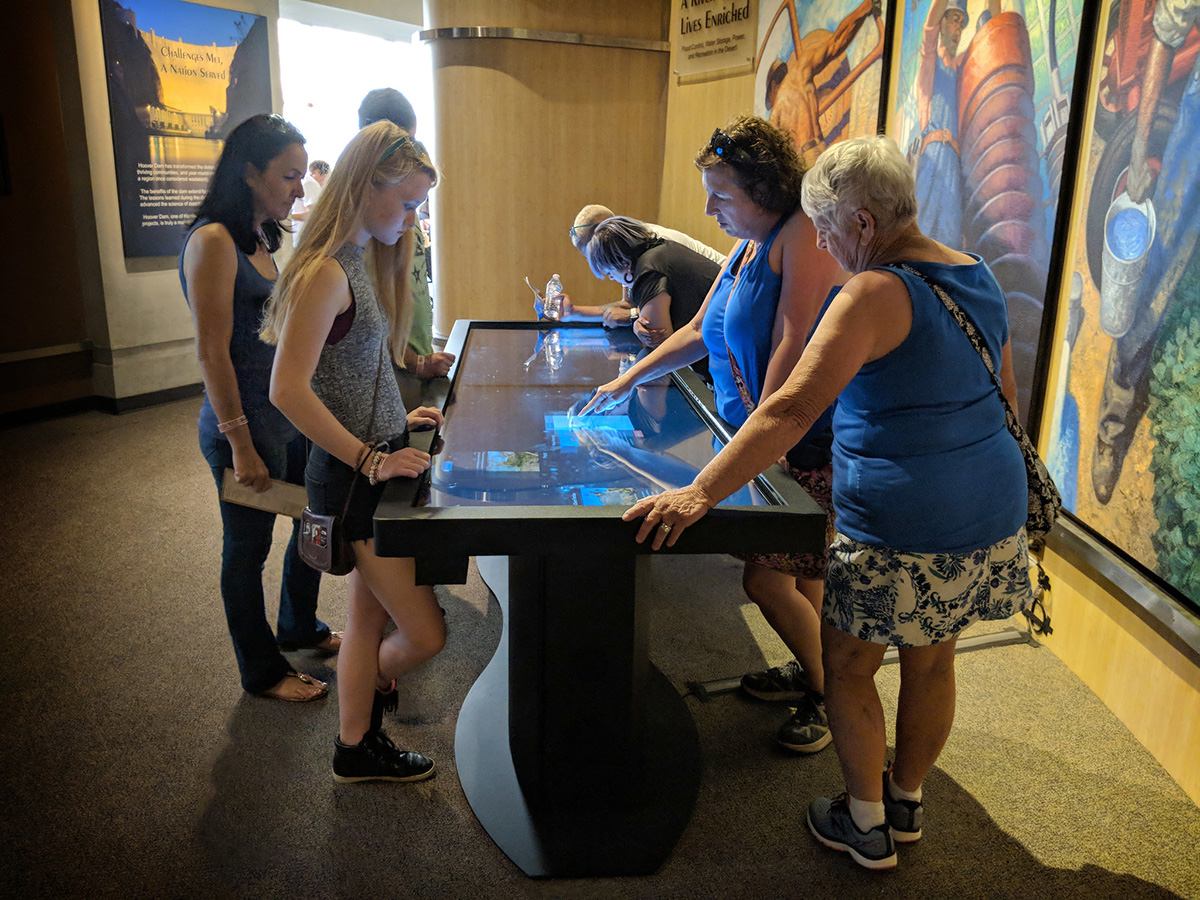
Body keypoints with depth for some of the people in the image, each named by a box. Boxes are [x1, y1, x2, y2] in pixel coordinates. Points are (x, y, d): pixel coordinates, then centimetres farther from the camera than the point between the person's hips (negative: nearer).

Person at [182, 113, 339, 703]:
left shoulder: (261, 239, 10)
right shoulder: (213, 241, -17)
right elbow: (212, 352, -20)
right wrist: (242, 447, -19)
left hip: (289, 414, 9)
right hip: (245, 422, -9)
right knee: (248, 548, 9)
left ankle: (300, 628, 44)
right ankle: (262, 671, 28)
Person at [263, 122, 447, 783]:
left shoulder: (365, 258, 10)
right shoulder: (327, 271, -20)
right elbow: (288, 390, -25)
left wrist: (394, 418, 11)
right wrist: (371, 458, -20)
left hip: (374, 463, 10)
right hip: (353, 479, -10)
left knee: (369, 617, 20)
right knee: (425, 634, 1)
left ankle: (357, 747, 36)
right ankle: (370, 687, 33)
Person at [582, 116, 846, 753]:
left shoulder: (803, 235, -14)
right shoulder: (748, 246, 15)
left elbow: (791, 346, -21)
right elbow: (699, 332, 21)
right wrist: (627, 382, 18)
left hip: (810, 447, -8)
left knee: (768, 579, -5)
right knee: (799, 576, 18)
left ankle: (826, 693, 17)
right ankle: (812, 670, 37)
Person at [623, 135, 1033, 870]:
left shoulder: (876, 293, -18)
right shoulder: (978, 278, 8)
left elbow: (792, 410, -27)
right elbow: (1004, 401, 17)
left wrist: (700, 493, -27)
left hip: (902, 525, -8)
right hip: (992, 514, 9)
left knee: (847, 667, 12)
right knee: (931, 661, 22)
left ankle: (867, 826, 28)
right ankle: (907, 803, 42)